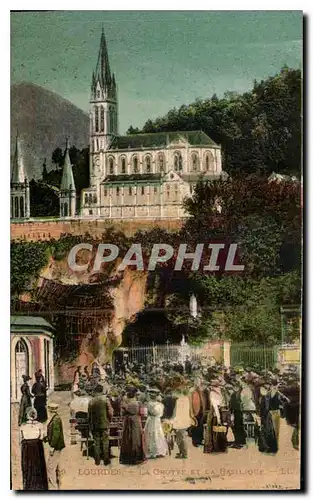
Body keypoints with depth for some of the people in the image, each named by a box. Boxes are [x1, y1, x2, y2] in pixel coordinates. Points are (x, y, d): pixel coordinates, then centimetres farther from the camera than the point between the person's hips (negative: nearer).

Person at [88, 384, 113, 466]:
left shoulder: (91, 401, -1)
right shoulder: (106, 399, -7)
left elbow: (89, 415, 5)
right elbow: (110, 413, -10)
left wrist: (90, 424, 18)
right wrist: (109, 420, 10)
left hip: (94, 425, 2)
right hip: (104, 424, -2)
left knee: (97, 442, 10)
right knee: (105, 442, 7)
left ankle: (97, 460, 13)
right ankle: (106, 460, 10)